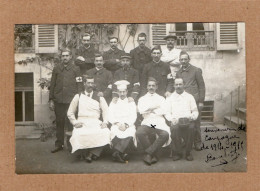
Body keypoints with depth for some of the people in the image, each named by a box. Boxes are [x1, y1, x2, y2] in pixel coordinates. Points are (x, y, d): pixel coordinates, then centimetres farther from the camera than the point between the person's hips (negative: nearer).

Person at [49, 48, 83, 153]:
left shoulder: (76, 69, 3)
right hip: (58, 101, 2)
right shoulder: (56, 69, 10)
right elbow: (52, 85, 11)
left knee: (70, 123, -1)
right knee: (59, 123, 8)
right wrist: (51, 100, 6)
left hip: (71, 101, -2)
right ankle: (59, 144, 18)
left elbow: (79, 86, 1)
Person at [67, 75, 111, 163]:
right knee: (78, 134, -33)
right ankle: (85, 154, -8)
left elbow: (105, 110, 6)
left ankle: (93, 153, -16)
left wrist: (105, 122, -11)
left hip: (96, 122, 1)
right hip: (82, 122, 0)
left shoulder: (99, 97, 15)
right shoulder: (78, 96, 13)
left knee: (106, 132, -29)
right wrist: (75, 122, -4)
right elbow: (70, 113, 12)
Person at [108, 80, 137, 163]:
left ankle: (117, 152, -35)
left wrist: (126, 125, -12)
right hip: (116, 125, 1)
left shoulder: (131, 103, 19)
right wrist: (117, 123, -11)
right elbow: (110, 117, 9)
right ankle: (123, 154, -30)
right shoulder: (113, 103, 21)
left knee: (130, 133, -34)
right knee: (114, 133, -33)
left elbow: (133, 117, 6)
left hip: (129, 125, -1)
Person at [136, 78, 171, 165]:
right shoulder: (142, 99, 22)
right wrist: (156, 107, 2)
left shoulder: (161, 98, 24)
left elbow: (163, 111, 5)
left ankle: (148, 153, -18)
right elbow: (141, 110, 0)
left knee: (165, 134, -32)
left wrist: (150, 109, 4)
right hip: (147, 122, 0)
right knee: (139, 132, -32)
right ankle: (153, 155, -16)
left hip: (159, 123, 0)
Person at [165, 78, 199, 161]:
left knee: (191, 127, -35)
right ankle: (177, 152, -14)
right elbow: (167, 113, 10)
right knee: (174, 128, -36)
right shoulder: (169, 98, 19)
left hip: (188, 120, 1)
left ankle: (188, 152, -15)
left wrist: (193, 116, -8)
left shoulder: (189, 96, 21)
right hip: (175, 120, 0)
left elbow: (195, 111, 16)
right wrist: (172, 119, -12)